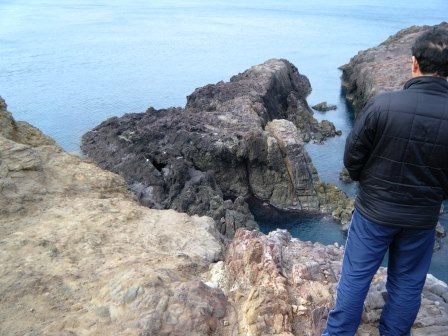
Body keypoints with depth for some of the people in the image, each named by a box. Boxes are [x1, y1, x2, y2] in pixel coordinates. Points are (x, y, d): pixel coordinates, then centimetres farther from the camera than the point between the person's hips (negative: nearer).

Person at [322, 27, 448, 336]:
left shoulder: (383, 104, -21)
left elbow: (352, 158, -11)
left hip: (375, 209, -1)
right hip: (423, 217, 2)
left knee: (356, 276, 13)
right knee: (408, 283, 20)